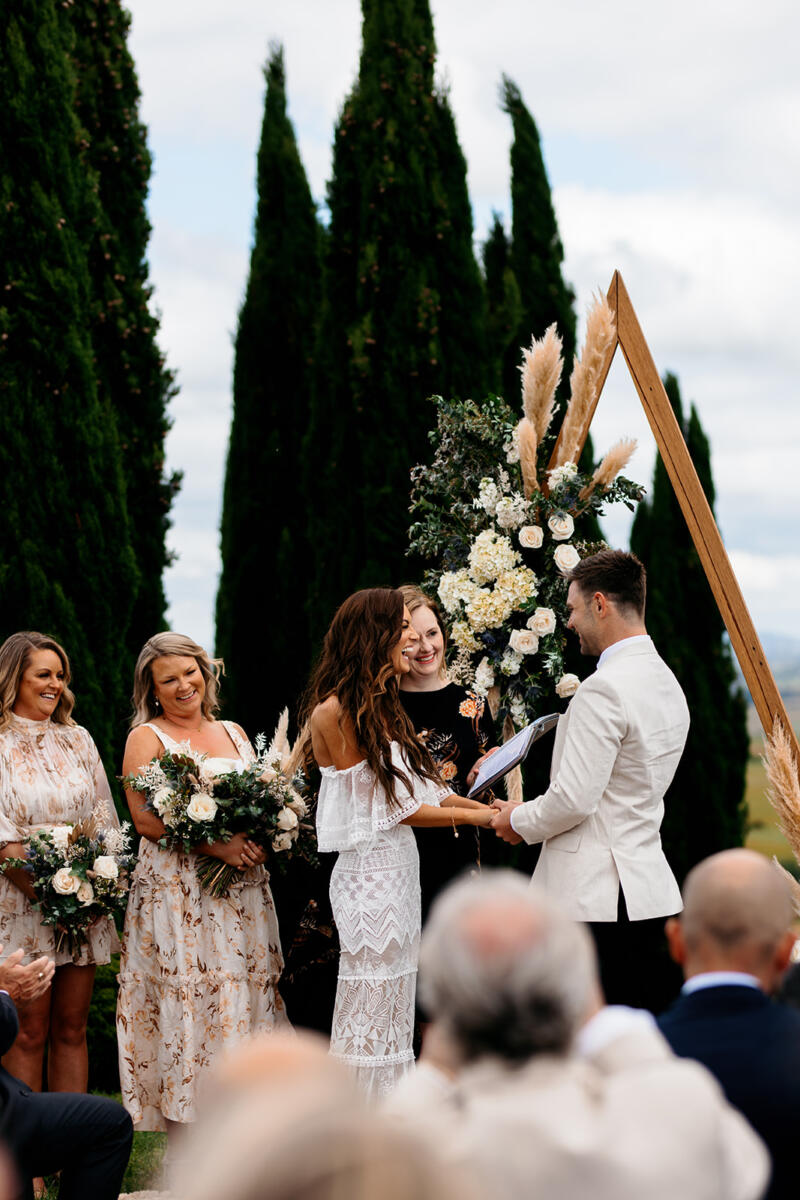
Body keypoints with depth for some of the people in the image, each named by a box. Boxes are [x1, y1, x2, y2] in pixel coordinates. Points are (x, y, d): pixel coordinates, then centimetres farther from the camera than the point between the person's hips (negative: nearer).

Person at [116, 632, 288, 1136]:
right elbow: (146, 819, -9)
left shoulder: (234, 733, 16)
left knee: (246, 996, 2)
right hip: (180, 894, -5)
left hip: (243, 893, 5)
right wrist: (215, 844, -19)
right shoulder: (146, 738, 0)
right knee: (186, 1005, -7)